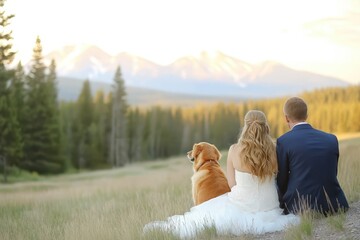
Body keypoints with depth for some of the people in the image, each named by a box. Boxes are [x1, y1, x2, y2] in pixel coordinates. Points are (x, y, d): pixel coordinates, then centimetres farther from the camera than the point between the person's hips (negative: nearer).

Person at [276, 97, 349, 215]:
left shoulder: (283, 141, -5)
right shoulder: (331, 139, 7)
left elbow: (281, 180, 1)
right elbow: (332, 174, 15)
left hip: (298, 208, -4)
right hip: (332, 206, 4)